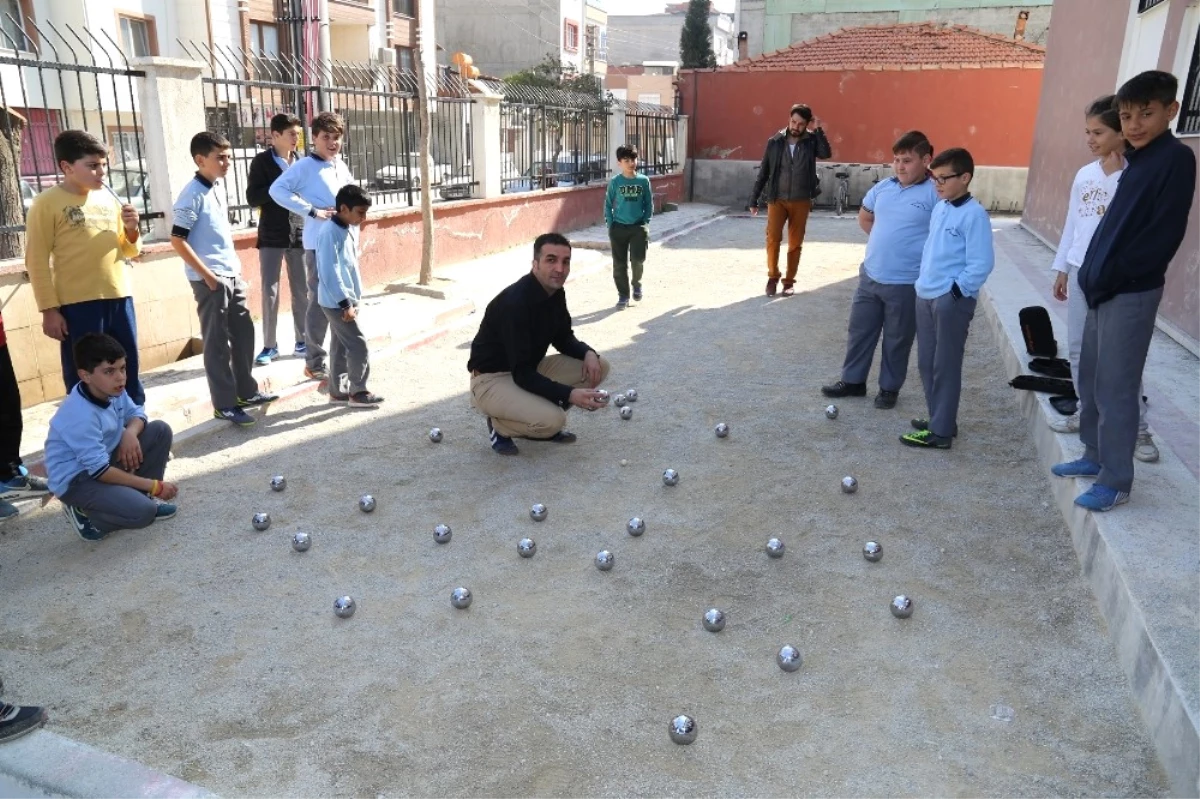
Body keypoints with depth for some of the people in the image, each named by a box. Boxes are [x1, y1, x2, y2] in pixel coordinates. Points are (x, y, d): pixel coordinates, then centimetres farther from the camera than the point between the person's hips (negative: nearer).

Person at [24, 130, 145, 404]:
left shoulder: (109, 198, 12)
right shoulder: (47, 203, -3)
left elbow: (129, 251, 18)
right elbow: (36, 261, -5)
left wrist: (132, 230, -3)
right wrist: (49, 309, -10)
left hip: (119, 298, 5)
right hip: (78, 304, -5)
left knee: (129, 374, 14)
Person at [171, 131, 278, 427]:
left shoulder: (218, 189, 11)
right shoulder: (192, 195, -15)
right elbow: (177, 240, -18)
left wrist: (235, 266, 15)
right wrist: (207, 275, -18)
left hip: (232, 275, 9)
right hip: (210, 279, -9)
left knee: (244, 332, 15)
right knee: (217, 342, -1)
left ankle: (246, 391, 27)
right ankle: (224, 405, 8)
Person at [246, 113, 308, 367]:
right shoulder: (261, 162, -2)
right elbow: (253, 198, -10)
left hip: (300, 236, 3)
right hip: (271, 237, -3)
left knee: (302, 291, 6)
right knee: (269, 292, 1)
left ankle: (302, 342, 17)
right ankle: (270, 346, 10)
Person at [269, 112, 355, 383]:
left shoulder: (342, 166, 14)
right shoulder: (305, 166, -8)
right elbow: (277, 190, -18)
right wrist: (313, 211, -21)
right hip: (319, 245, -7)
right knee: (320, 303, -5)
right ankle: (314, 363, 5)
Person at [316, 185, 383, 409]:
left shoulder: (351, 229, 8)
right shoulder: (330, 233, -20)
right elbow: (329, 273, -23)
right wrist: (345, 303, -22)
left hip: (346, 299, 9)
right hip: (336, 302, -9)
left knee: (341, 346, 14)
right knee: (358, 344, -6)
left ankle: (338, 390, 24)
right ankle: (358, 392, 5)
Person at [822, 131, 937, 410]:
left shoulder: (935, 194, -14)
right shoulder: (883, 187, 5)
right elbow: (864, 217, 21)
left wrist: (920, 250, -10)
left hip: (906, 284, -6)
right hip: (870, 276, 6)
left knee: (897, 339, 10)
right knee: (859, 331, 15)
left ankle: (889, 387, 27)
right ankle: (853, 381, 30)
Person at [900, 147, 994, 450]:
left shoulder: (974, 214, -13)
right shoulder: (939, 209, 12)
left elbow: (982, 264, -16)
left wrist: (954, 292, -16)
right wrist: (922, 282, 14)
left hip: (953, 301, -8)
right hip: (926, 297, 8)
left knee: (946, 366, -2)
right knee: (926, 363, 13)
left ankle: (941, 430, 5)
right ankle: (938, 419, 26)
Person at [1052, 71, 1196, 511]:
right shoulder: (1136, 159, 14)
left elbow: (1164, 234, -17)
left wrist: (1112, 276, -16)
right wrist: (1093, 274, 6)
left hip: (1131, 292, -8)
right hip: (1105, 289, 8)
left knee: (1114, 388, -3)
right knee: (1090, 381, 16)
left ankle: (1116, 481, 7)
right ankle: (1095, 456, 31)